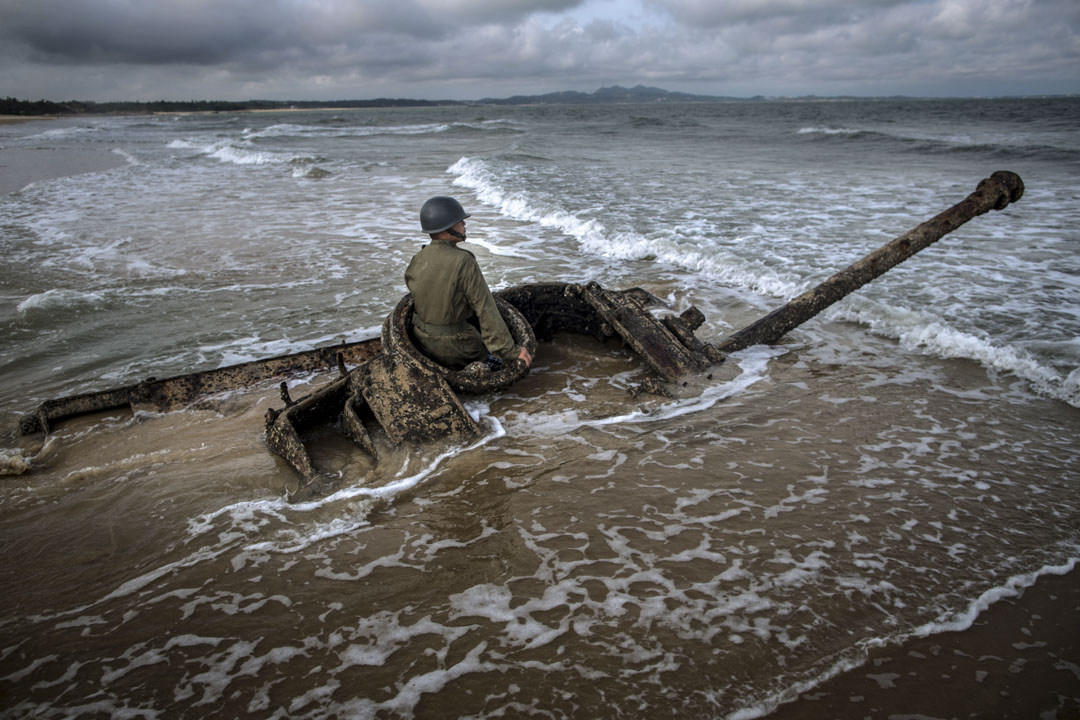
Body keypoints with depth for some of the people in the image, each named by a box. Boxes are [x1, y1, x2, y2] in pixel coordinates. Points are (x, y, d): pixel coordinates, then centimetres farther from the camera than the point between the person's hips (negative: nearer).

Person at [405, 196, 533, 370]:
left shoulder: (416, 262, -9)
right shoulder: (465, 262, -26)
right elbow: (486, 310, -24)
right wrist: (511, 351, -18)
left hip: (423, 341, 5)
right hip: (456, 349, -5)